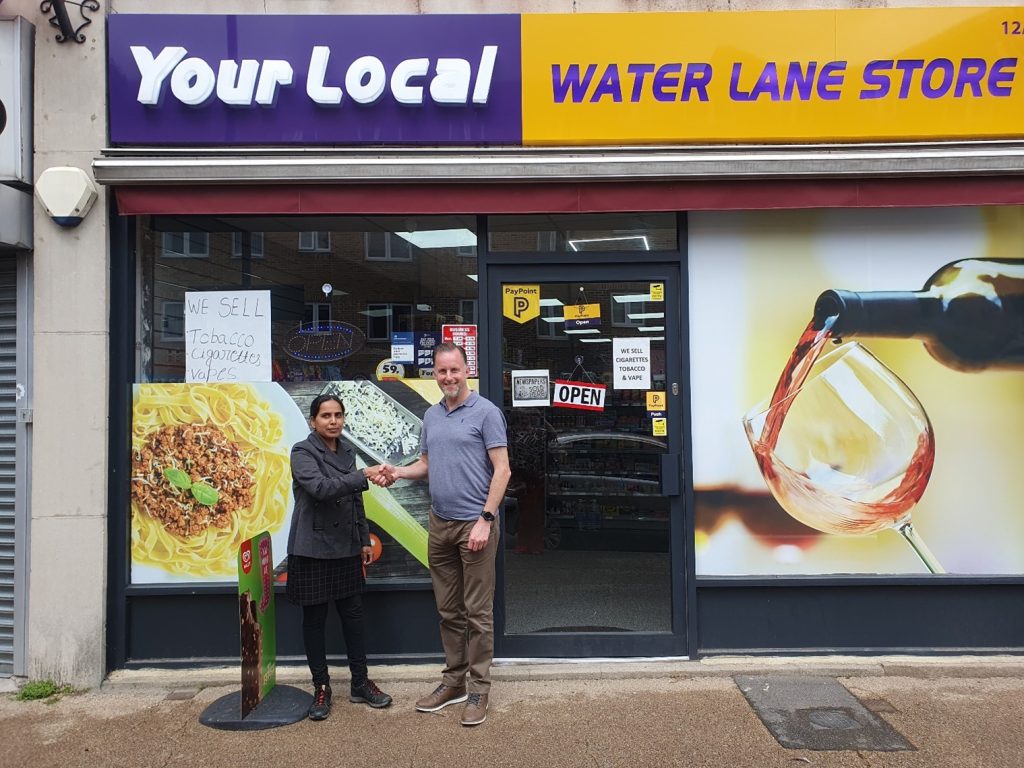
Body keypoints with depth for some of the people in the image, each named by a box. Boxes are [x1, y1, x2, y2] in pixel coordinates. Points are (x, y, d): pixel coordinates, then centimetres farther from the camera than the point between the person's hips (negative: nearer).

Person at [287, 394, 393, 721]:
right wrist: (363, 475, -27)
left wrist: (365, 541, 16)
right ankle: (321, 688, 18)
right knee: (314, 619, 5)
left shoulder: (347, 453, 11)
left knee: (353, 615, 9)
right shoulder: (302, 453, -8)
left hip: (346, 549, 6)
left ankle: (360, 684, 20)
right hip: (313, 550, -5)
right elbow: (320, 487, -26)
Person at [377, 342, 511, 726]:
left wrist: (485, 520, -18)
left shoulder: (486, 412, -8)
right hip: (439, 524, 7)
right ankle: (454, 680, 26)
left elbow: (502, 470, -11)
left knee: (478, 612, 1)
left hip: (474, 525, -6)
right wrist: (397, 472, 0)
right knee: (448, 610, 14)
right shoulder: (431, 415, 13)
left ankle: (478, 689, 12)